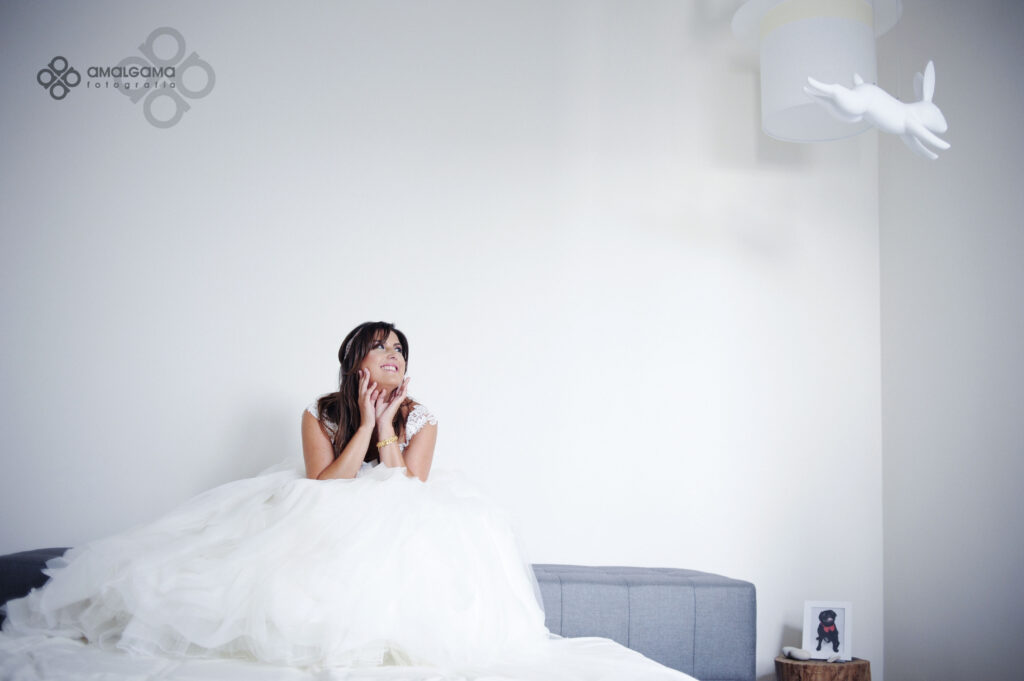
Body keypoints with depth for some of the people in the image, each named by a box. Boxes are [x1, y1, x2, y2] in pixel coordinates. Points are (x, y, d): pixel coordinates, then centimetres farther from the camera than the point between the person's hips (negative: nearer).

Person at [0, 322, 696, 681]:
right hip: (325, 531, 0)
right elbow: (323, 487, -14)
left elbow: (408, 496, -11)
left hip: (398, 538, 0)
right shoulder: (320, 414, -2)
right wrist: (365, 425, -16)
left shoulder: (420, 418, -1)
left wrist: (387, 426, -13)